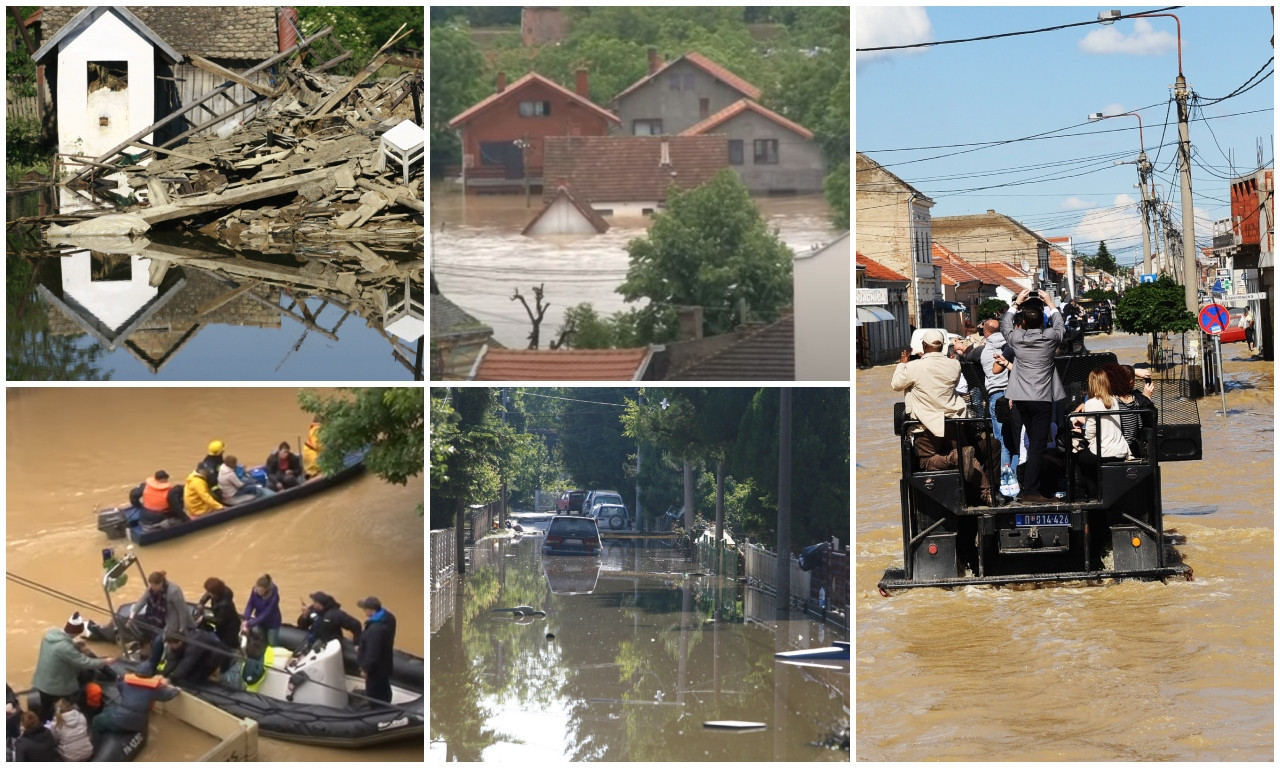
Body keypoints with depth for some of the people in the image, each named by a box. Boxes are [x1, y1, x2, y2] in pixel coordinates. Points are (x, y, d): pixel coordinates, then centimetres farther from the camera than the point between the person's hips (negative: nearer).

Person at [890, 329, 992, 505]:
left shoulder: (914, 367, -15)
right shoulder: (954, 365, -2)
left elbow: (896, 385, 2)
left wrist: (902, 363, 18)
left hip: (927, 426, -4)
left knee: (927, 462, 3)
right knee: (971, 459, 15)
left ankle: (956, 458, -26)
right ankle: (986, 492, -5)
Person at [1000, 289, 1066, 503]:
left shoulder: (1016, 338, -4)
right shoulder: (1049, 338, -9)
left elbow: (1004, 325, 19)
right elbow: (1059, 326, 15)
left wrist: (1016, 304, 27)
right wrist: (1050, 305, 26)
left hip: (1022, 398, 4)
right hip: (1043, 398, -4)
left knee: (1035, 442, 16)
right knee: (1038, 444, -5)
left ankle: (1033, 486, 19)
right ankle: (1030, 490, -10)